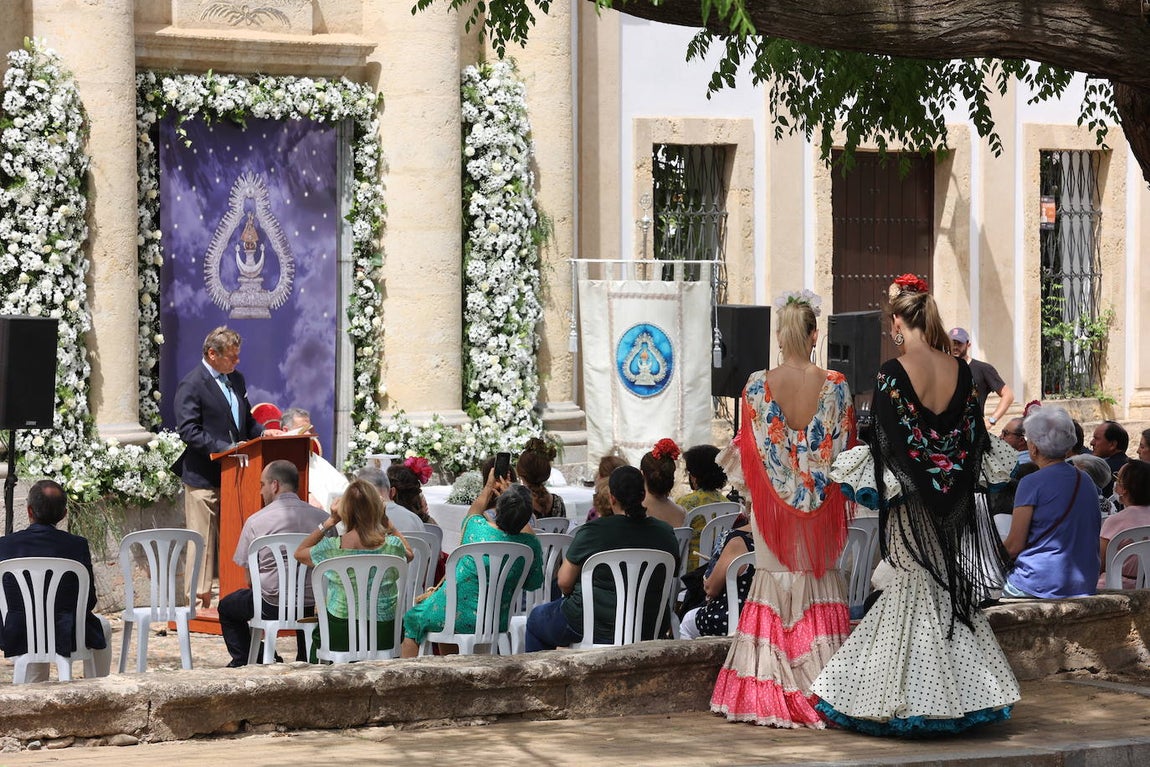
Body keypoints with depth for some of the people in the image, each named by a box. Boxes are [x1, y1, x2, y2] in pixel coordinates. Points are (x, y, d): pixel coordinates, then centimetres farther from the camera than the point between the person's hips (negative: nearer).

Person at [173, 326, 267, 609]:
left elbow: (246, 420, 23)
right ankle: (199, 599, 2)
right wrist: (225, 449, -25)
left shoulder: (235, 379, 14)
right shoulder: (191, 384, -12)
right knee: (202, 542, -2)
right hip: (203, 477, -8)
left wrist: (263, 432, 2)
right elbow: (188, 431, -18)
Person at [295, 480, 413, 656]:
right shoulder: (392, 545, -11)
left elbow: (299, 553, 8)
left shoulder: (333, 547, -14)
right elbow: (409, 554, 16)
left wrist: (329, 522, 5)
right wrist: (386, 521, 12)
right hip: (385, 636, 1)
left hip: (341, 636, -1)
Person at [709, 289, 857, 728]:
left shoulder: (757, 386, -8)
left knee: (777, 582, 8)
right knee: (819, 577, 9)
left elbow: (748, 451, -2)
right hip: (822, 505, 0)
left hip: (774, 504, 0)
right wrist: (845, 496, 11)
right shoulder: (834, 386, -8)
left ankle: (770, 696, 7)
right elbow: (845, 449, -2)